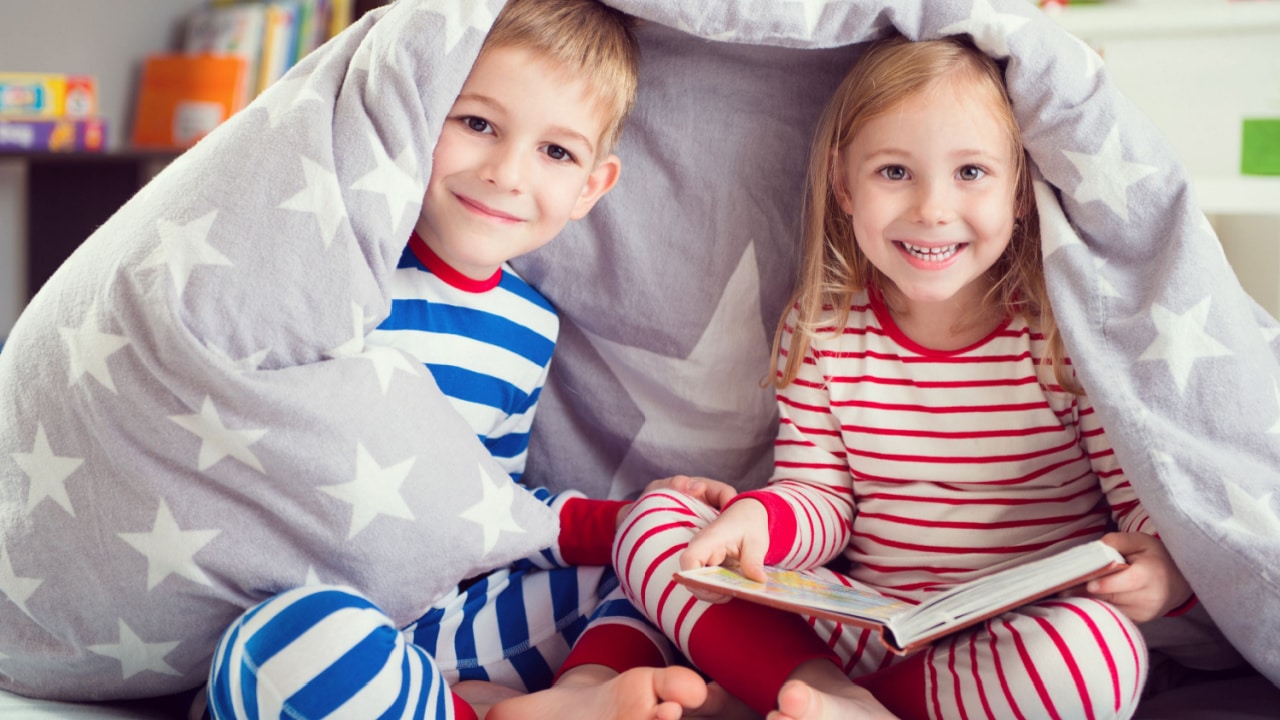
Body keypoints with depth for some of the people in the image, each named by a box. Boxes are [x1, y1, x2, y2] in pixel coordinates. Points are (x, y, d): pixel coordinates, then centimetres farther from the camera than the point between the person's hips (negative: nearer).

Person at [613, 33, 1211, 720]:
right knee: (653, 517, -10)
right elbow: (821, 498, 4)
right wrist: (759, 519, -19)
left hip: (1022, 639, -2)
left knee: (1101, 651, -38)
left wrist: (1165, 567, -28)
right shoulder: (820, 332, 2)